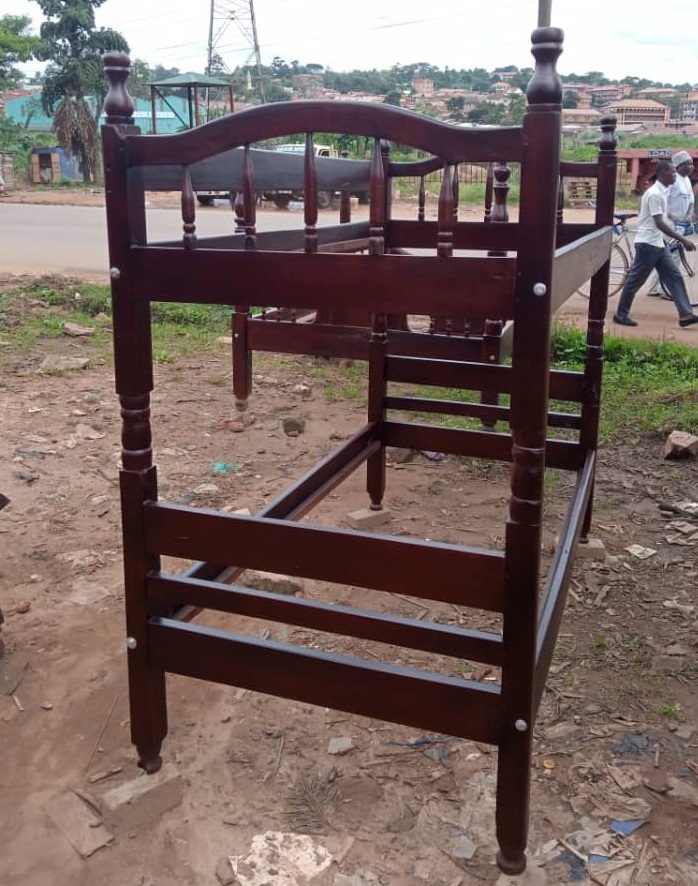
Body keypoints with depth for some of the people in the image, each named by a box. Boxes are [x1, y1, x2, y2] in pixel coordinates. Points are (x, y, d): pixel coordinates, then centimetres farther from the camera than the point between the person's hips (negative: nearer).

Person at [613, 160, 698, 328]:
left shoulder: (661, 192, 12)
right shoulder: (654, 194, -18)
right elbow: (659, 223, -24)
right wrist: (683, 240, -26)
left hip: (659, 244, 10)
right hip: (648, 244, -10)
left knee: (674, 278, 5)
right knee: (635, 280, 1)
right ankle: (621, 314, 12)